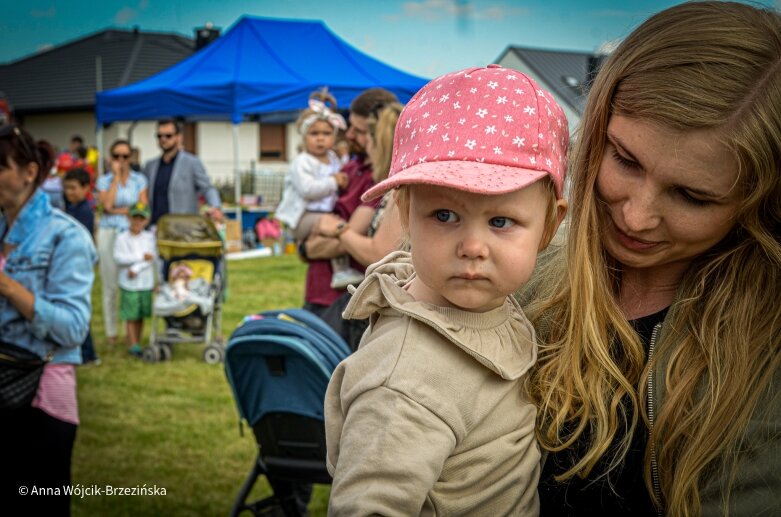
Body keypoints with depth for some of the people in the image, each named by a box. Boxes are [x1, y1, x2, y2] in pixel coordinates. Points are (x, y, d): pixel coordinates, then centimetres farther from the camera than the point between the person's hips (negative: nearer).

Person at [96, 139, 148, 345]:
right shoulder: (104, 180, 6)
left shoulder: (139, 179, 9)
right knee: (111, 285, 0)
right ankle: (111, 332, 10)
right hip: (109, 233, 0)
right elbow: (107, 204, -11)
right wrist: (116, 176, -6)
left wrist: (118, 210, -8)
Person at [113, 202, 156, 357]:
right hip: (128, 284, -2)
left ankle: (137, 343, 19)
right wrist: (141, 257, -14)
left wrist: (136, 268, -16)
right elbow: (118, 258, -14)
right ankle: (133, 344, 3)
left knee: (141, 315, 10)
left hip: (146, 282, 3)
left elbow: (152, 258, -6)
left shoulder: (149, 237, 3)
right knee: (131, 316, -1)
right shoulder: (122, 238, -3)